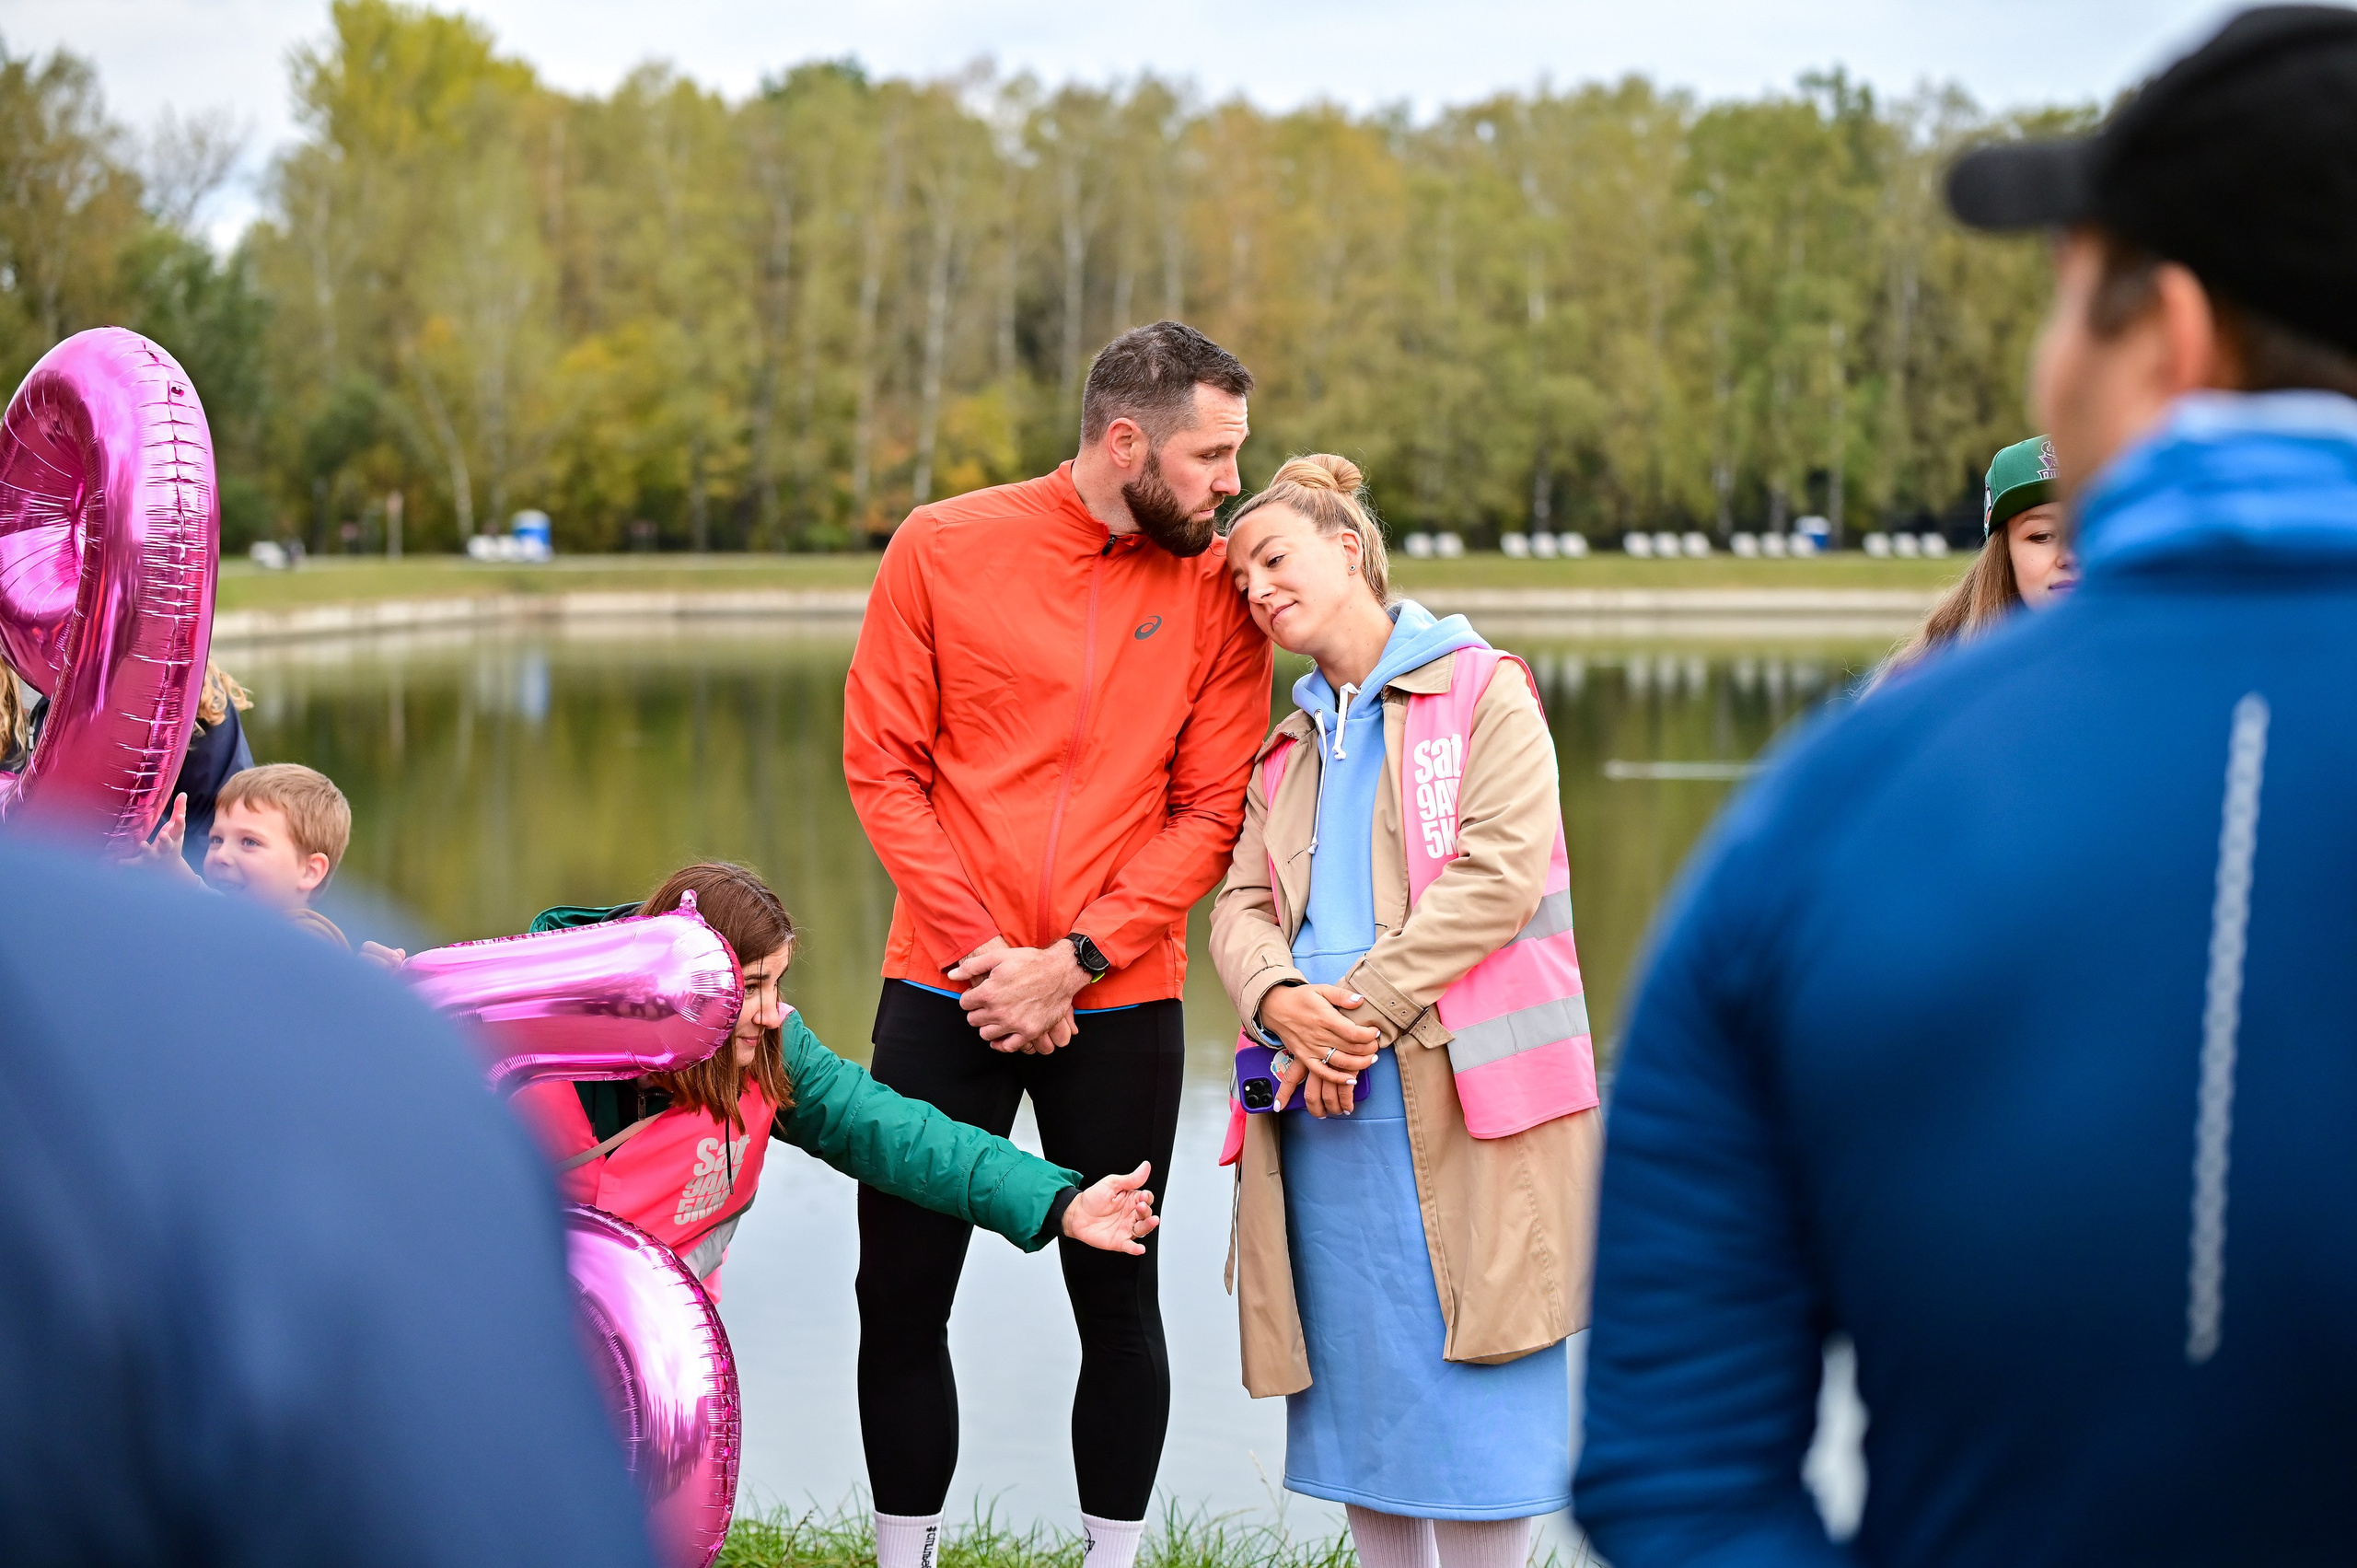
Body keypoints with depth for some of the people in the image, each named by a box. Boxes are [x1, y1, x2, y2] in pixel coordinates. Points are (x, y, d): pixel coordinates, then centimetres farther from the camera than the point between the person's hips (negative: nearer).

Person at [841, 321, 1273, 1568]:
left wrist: (1072, 964, -13)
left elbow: (1209, 811, -3)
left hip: (1121, 1005, 0)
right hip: (944, 993, 0)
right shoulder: (942, 550, -2)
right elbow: (883, 767, -2)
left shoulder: (1216, 588, 0)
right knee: (901, 1295, 5)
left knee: (1116, 1296, 8)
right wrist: (976, 951, -11)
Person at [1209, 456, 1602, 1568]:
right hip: (1323, 1100, 6)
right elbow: (1241, 906, 11)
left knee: (1474, 1392, -6)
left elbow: (1498, 876, -11)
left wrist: (1362, 1009, -16)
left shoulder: (1485, 694, 2)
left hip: (1462, 1098, -6)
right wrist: (1281, 1001, -12)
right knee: (1359, 1384, 8)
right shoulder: (1291, 744, 21)